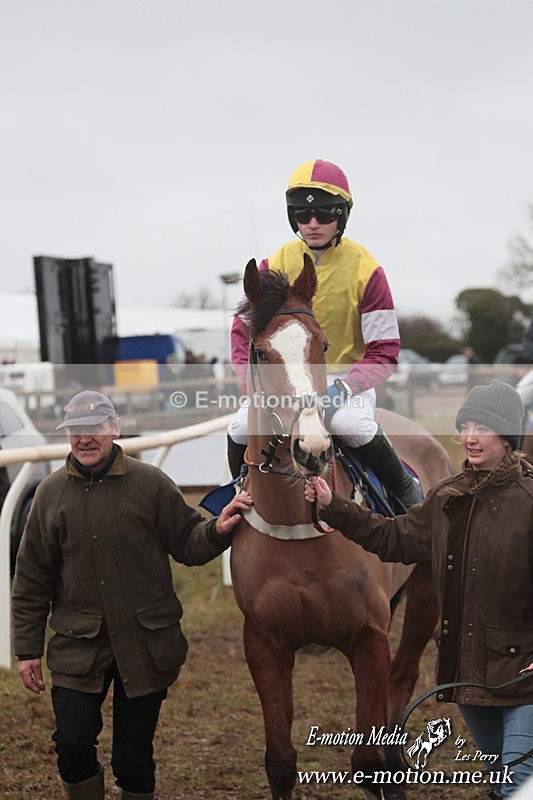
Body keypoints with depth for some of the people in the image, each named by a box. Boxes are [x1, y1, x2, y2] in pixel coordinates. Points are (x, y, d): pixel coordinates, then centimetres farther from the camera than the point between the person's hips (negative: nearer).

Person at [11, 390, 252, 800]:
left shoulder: (151, 483, -3)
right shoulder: (52, 492, 2)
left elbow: (187, 545, 3)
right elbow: (31, 579, 6)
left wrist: (217, 530, -19)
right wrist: (27, 648, 5)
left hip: (145, 642, -1)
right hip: (78, 644, 1)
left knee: (135, 754, 7)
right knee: (73, 744, -4)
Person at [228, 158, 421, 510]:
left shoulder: (365, 270, -9)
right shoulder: (275, 266, 0)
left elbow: (384, 353, -10)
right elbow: (244, 330, 4)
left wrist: (343, 386, -26)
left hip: (348, 378, -3)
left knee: (348, 423, -35)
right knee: (241, 428, -21)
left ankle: (406, 489, -9)